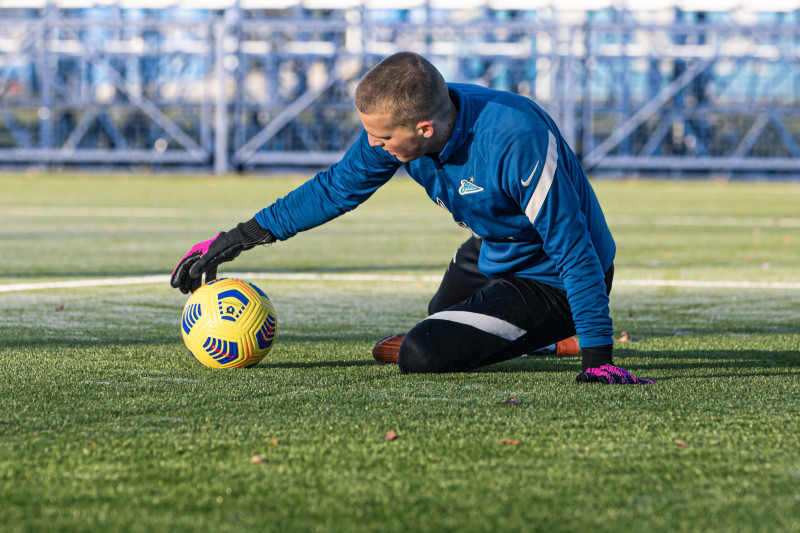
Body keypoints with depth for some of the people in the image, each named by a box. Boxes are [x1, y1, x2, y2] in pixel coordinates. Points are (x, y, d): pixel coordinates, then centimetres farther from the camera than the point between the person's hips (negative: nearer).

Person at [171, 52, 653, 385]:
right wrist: (233, 242, 0)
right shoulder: (400, 124, -17)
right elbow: (335, 188, 0)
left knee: (423, 355, -22)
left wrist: (598, 356, -39)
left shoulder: (518, 140, -39)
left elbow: (573, 247, -35)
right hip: (492, 252, 9)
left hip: (551, 279, -9)